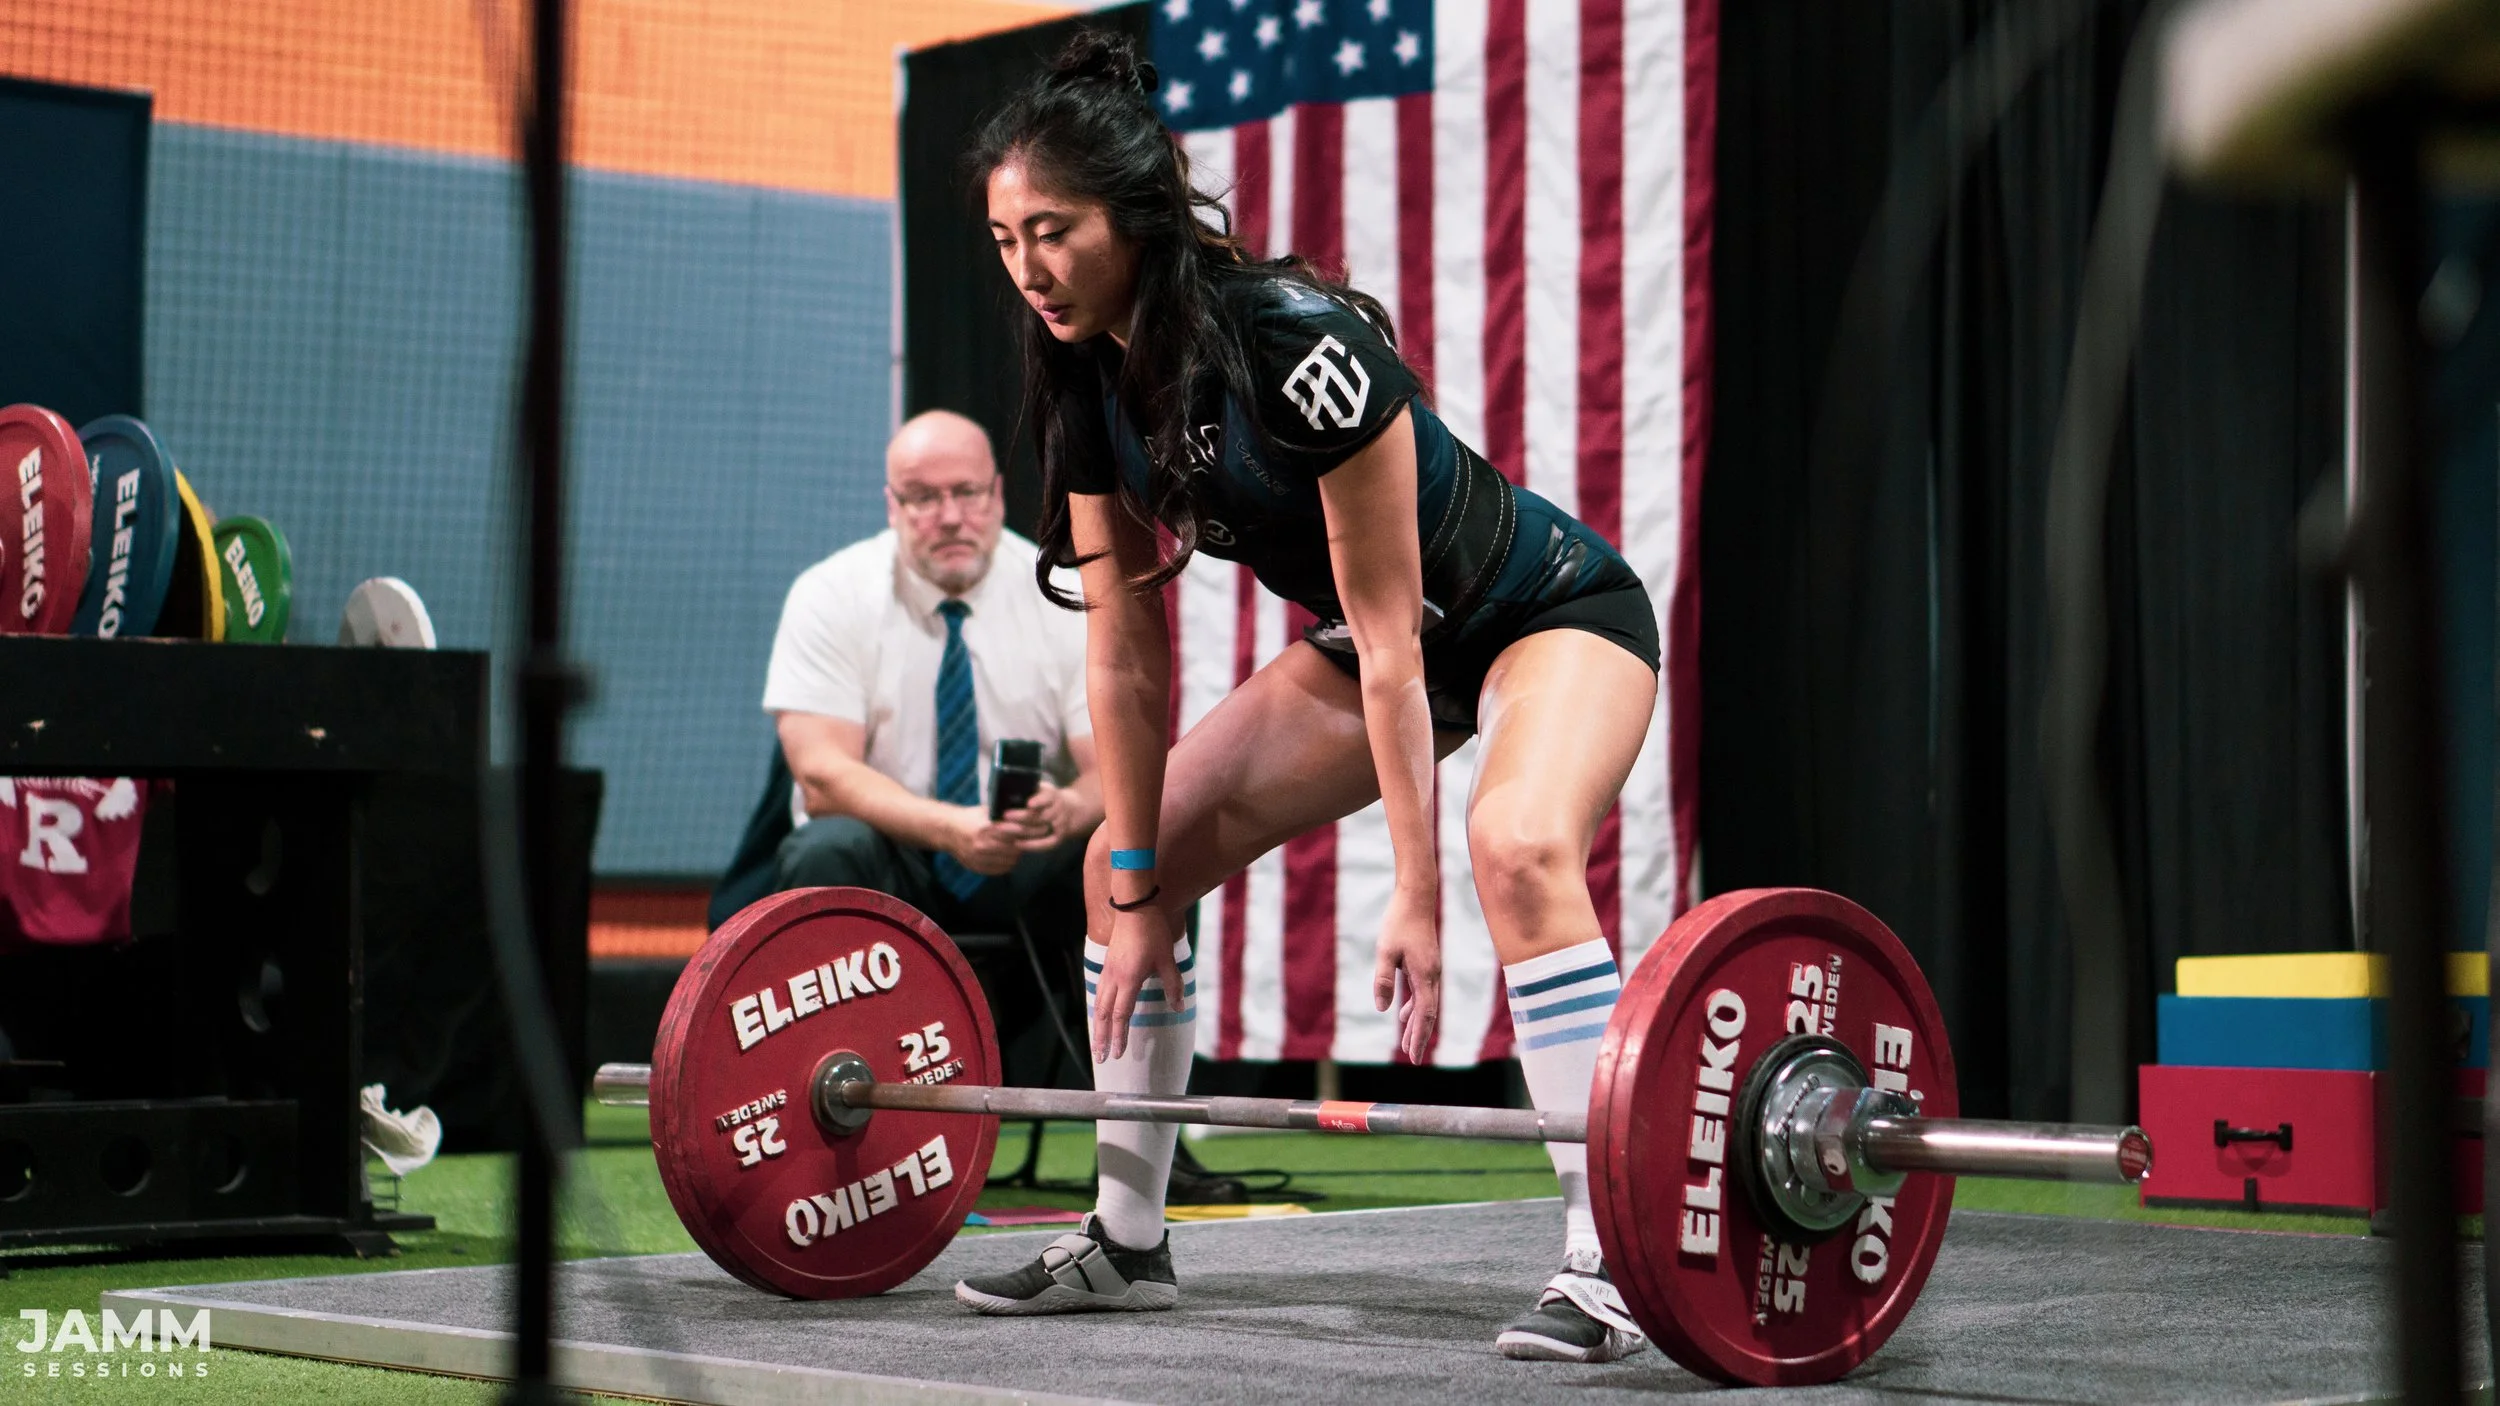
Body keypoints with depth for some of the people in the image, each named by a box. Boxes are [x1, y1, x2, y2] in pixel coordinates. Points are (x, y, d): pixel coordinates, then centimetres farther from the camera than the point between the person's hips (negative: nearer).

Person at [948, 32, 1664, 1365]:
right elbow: (1126, 652, -5)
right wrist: (1137, 891, -5)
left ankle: (1604, 1268, -32)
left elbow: (1393, 638, -31)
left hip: (1550, 616, -8)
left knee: (1519, 845, -36)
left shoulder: (1296, 346, -33)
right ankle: (1125, 1239, 14)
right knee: (1121, 858, 3)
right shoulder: (1086, 382, -12)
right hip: (1370, 640, 8)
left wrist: (1416, 895, -30)